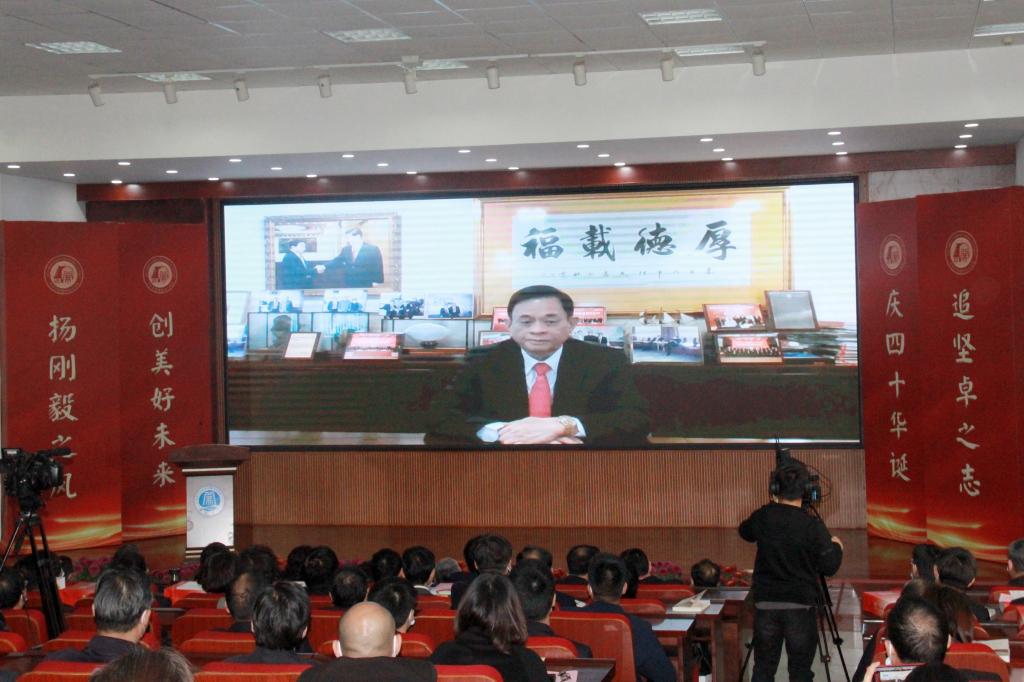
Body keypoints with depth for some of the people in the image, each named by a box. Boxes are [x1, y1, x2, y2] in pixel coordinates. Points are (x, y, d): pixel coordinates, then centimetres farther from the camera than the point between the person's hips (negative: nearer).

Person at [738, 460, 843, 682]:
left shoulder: (763, 517, -1)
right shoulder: (813, 526, -13)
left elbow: (744, 532, 21)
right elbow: (830, 566, -10)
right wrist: (836, 547, 10)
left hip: (765, 603, 3)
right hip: (801, 606, -3)